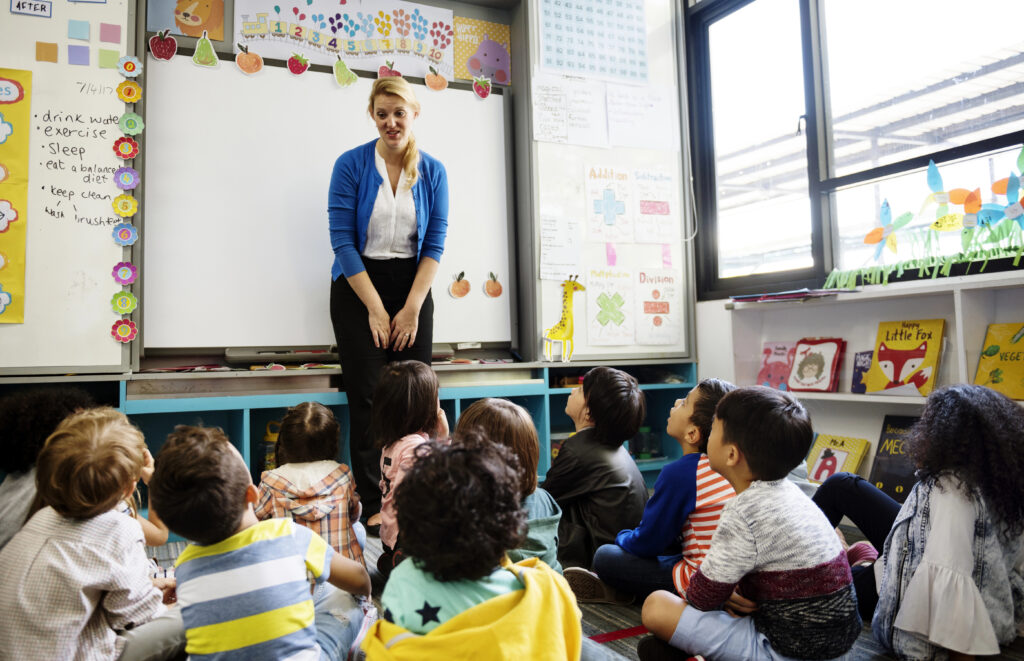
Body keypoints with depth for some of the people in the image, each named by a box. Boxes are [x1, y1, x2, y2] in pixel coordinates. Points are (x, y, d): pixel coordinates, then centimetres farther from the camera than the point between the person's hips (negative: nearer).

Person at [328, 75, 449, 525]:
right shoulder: (351, 165, -4)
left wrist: (411, 309, -6)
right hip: (358, 286, -2)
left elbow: (434, 244, 2)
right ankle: (372, 507, 5)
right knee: (368, 398, -5)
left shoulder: (433, 171, 4)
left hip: (412, 285, 3)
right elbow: (342, 240, -7)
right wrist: (376, 309, -10)